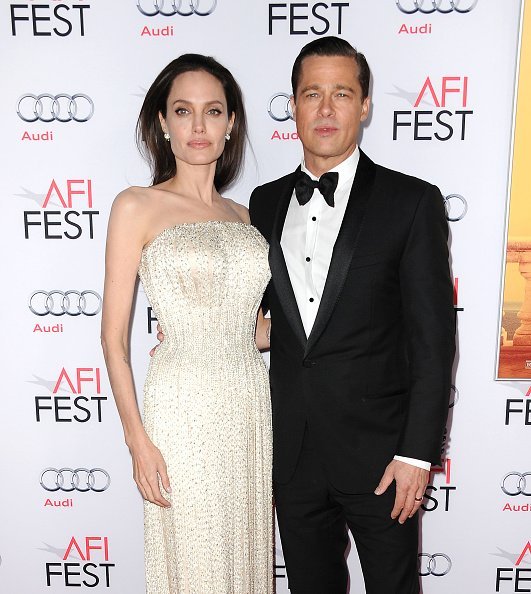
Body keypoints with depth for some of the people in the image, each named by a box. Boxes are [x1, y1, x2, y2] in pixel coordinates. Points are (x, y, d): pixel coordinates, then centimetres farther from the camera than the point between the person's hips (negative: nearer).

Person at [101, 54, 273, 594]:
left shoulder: (242, 216, 9)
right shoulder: (137, 207, -5)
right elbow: (114, 337, -6)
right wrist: (138, 441, -9)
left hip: (252, 403, 5)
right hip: (183, 407, -5)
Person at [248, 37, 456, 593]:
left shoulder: (411, 202, -8)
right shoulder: (265, 202, 5)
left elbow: (433, 338, -10)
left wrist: (417, 452, -12)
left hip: (377, 449, -3)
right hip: (291, 449, 4)